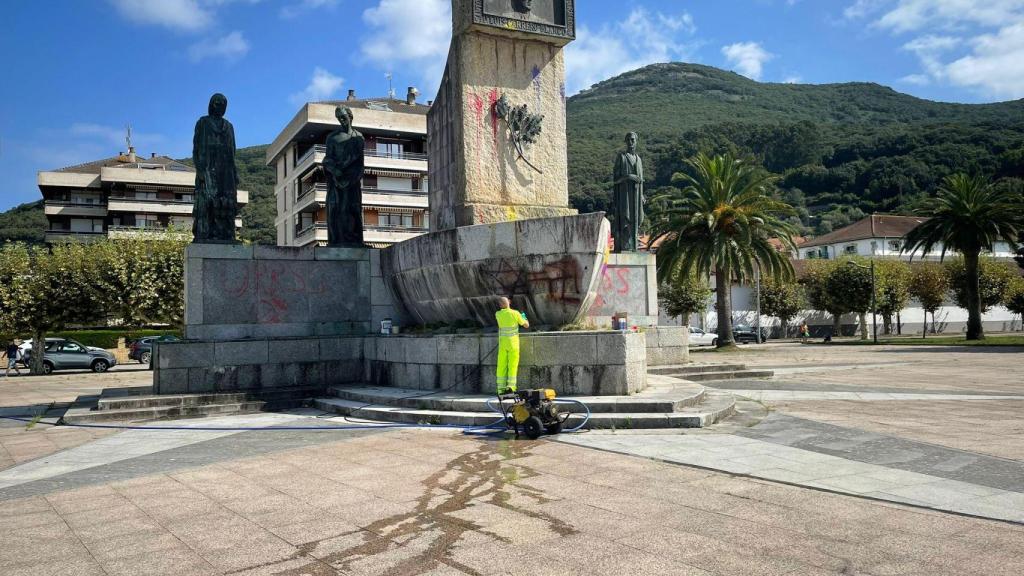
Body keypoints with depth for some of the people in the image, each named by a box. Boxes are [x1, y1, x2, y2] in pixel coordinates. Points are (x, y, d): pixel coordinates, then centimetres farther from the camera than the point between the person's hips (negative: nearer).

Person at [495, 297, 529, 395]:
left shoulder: (498, 314, -3)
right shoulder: (516, 313, -9)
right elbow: (526, 325, 2)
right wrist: (524, 318, 21)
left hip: (502, 343, 2)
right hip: (513, 343, -2)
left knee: (502, 366, 5)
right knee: (513, 366, 1)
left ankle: (501, 389, 2)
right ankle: (510, 386, -12)